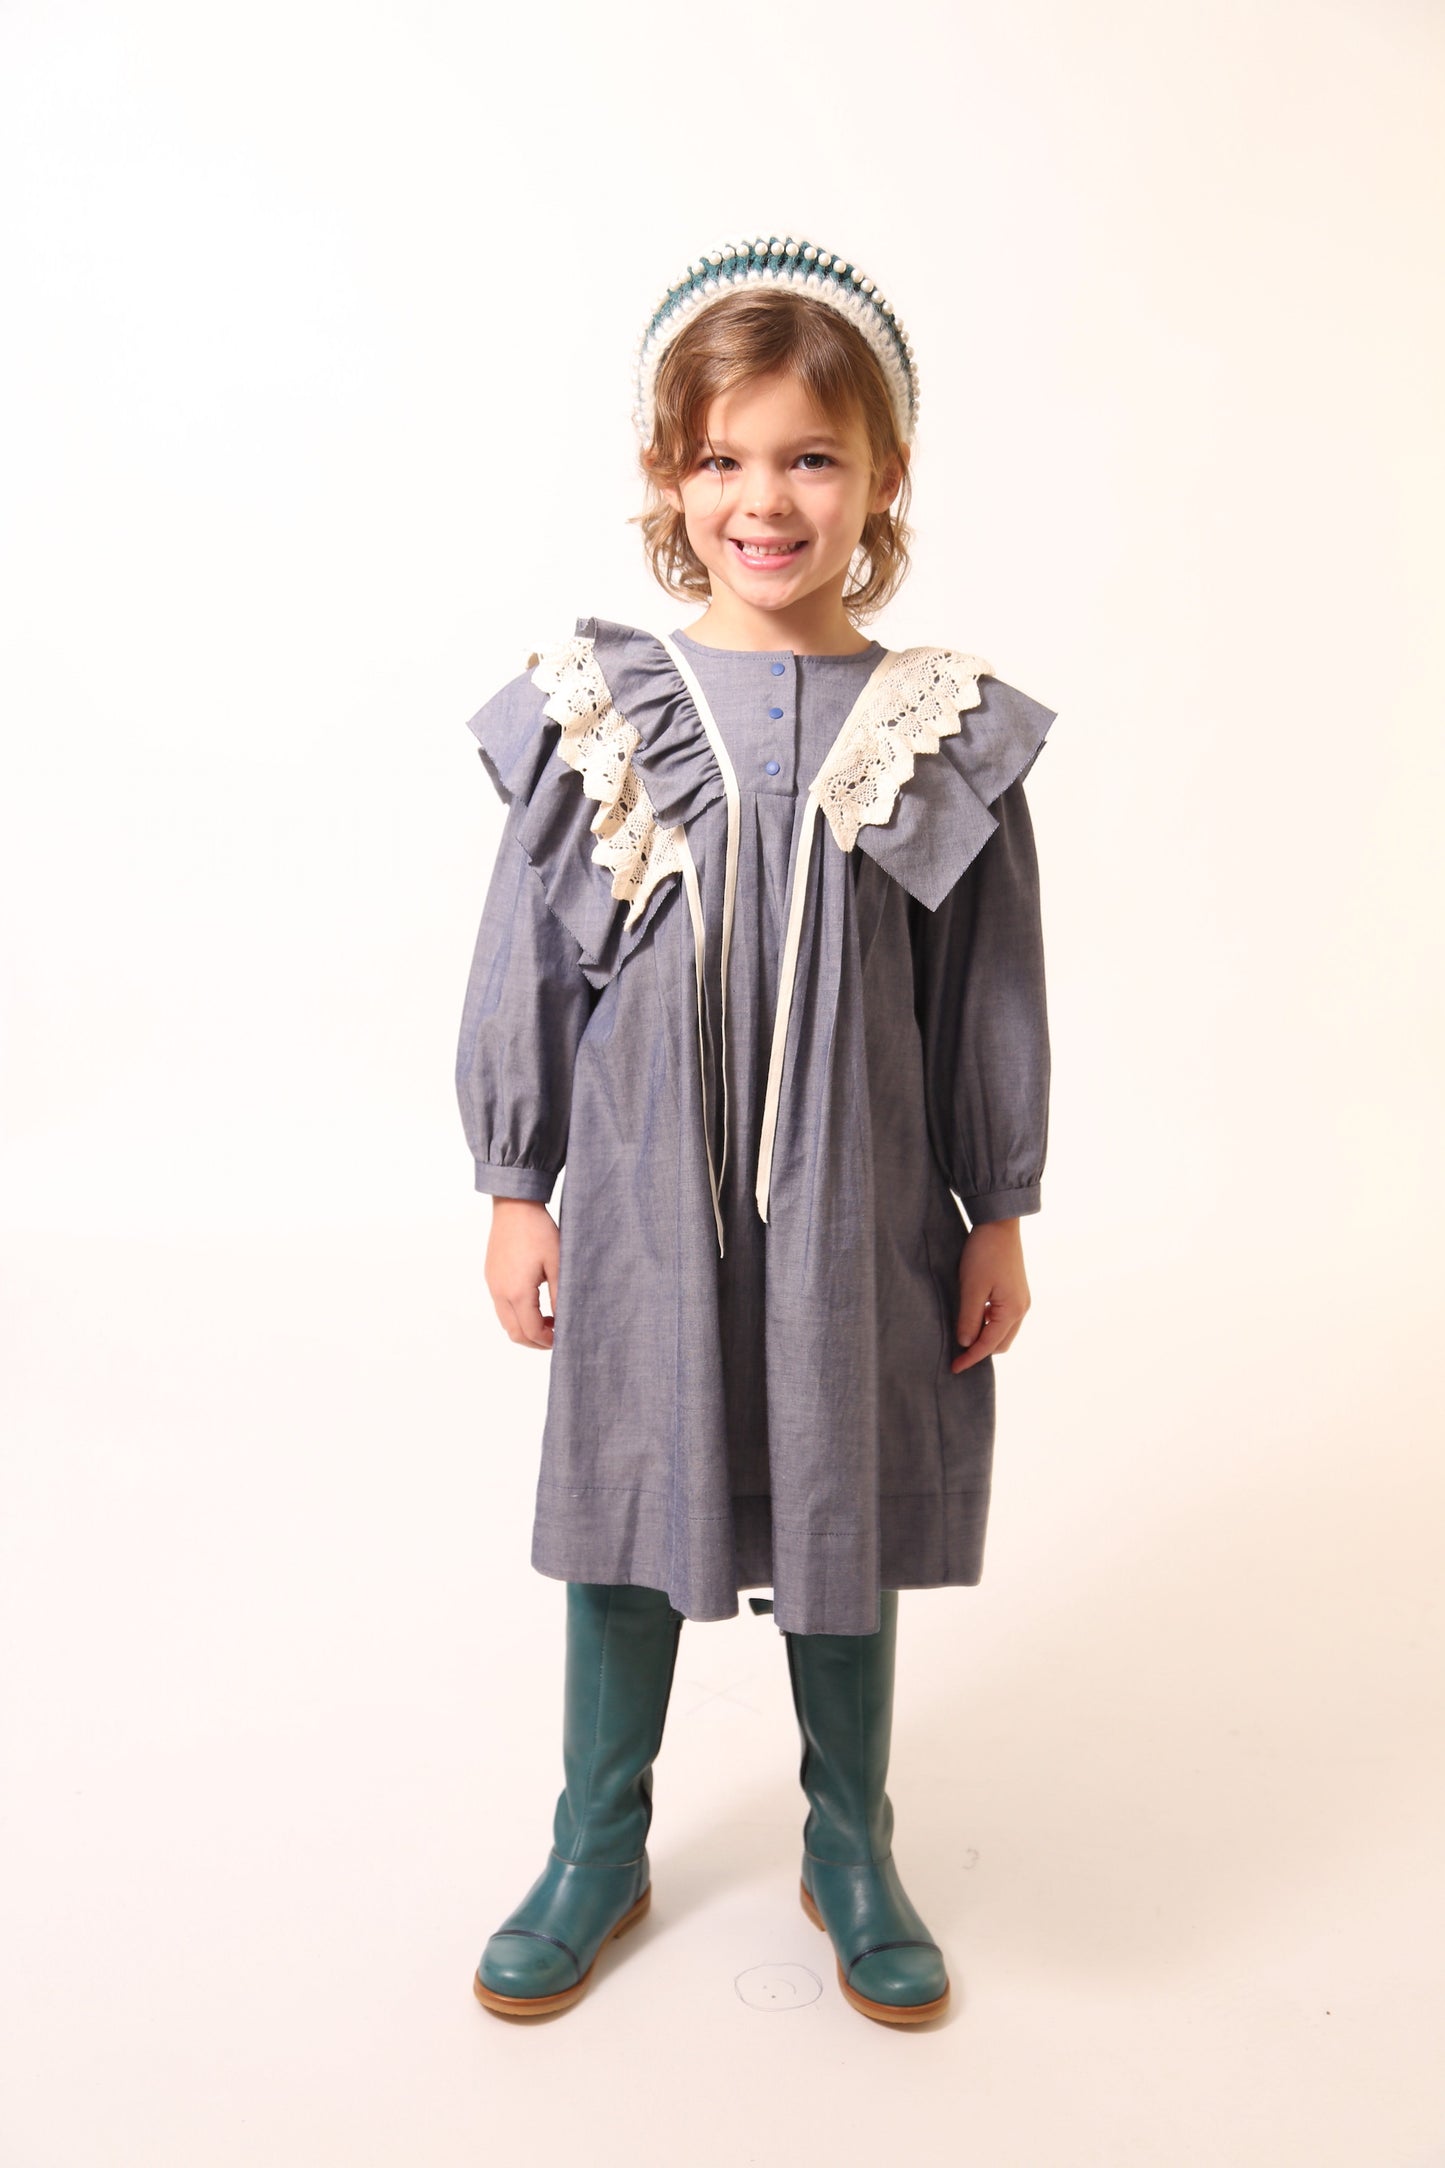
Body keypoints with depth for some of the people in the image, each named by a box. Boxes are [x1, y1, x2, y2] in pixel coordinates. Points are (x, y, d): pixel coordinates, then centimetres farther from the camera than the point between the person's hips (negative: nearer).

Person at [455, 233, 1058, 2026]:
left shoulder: (945, 727, -4)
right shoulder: (593, 711, -5)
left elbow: (992, 990, 1)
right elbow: (527, 964, 0)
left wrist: (999, 1213, 4)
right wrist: (516, 1189, 2)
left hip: (856, 1215, 0)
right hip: (644, 1208, 0)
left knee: (845, 1525, 15)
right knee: (625, 1523, 15)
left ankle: (849, 1849, 40)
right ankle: (598, 1846, 39)